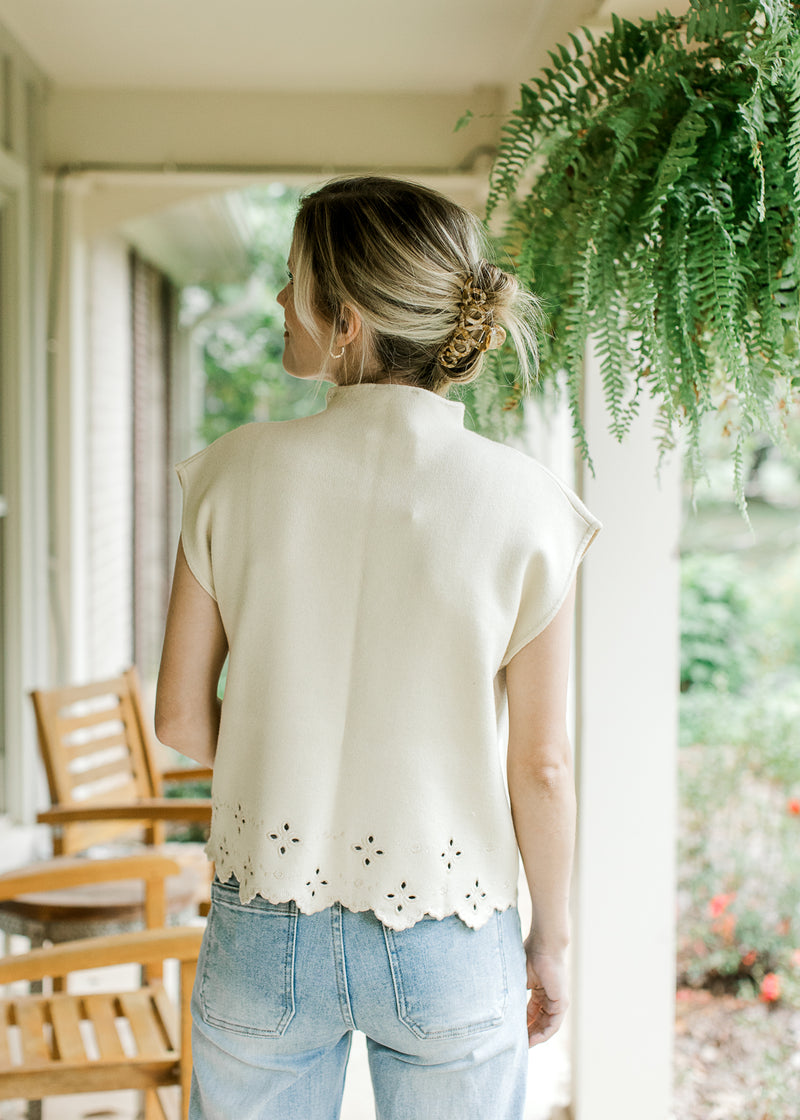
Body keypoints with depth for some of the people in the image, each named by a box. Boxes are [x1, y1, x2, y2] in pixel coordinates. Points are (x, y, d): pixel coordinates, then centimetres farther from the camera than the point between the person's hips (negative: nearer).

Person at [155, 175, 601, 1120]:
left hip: (264, 934, 1)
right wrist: (551, 938, 7)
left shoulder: (240, 474, -11)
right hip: (449, 948, -1)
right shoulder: (524, 508, -13)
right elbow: (540, 764, -8)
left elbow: (181, 717, -3)